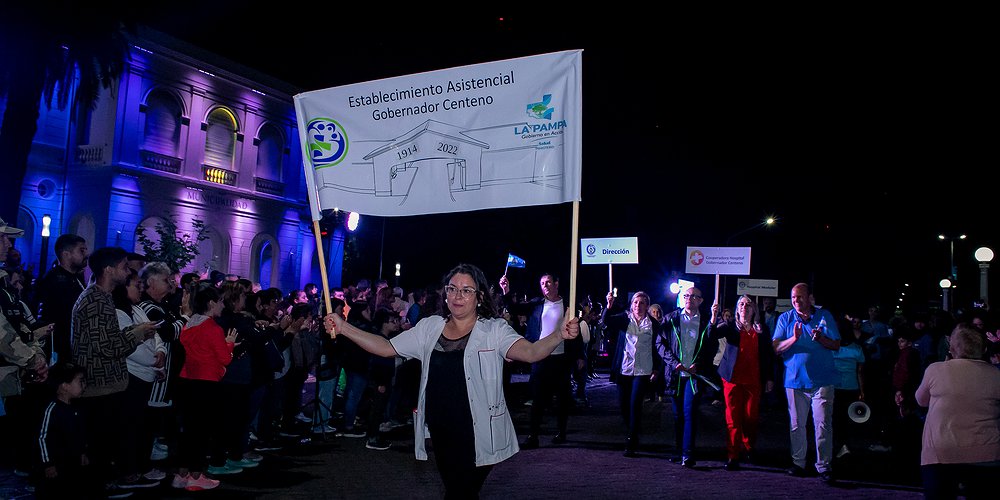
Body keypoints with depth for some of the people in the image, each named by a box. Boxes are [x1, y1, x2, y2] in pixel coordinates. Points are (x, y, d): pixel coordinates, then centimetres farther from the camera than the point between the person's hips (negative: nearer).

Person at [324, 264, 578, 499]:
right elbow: (386, 348, 6)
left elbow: (530, 352, -23)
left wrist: (559, 336, -43)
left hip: (478, 436, -4)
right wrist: (343, 328, -3)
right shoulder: (429, 328, 5)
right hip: (440, 434, 5)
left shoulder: (494, 330, -8)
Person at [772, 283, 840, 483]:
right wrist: (794, 338, -20)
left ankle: (824, 465, 5)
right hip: (795, 379, 2)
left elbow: (836, 345, 2)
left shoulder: (825, 316, 4)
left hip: (821, 380, -1)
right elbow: (776, 348, -3)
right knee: (796, 425, 8)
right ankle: (798, 462, 20)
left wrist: (820, 338, -17)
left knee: (823, 424, -4)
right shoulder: (785, 318, 5)